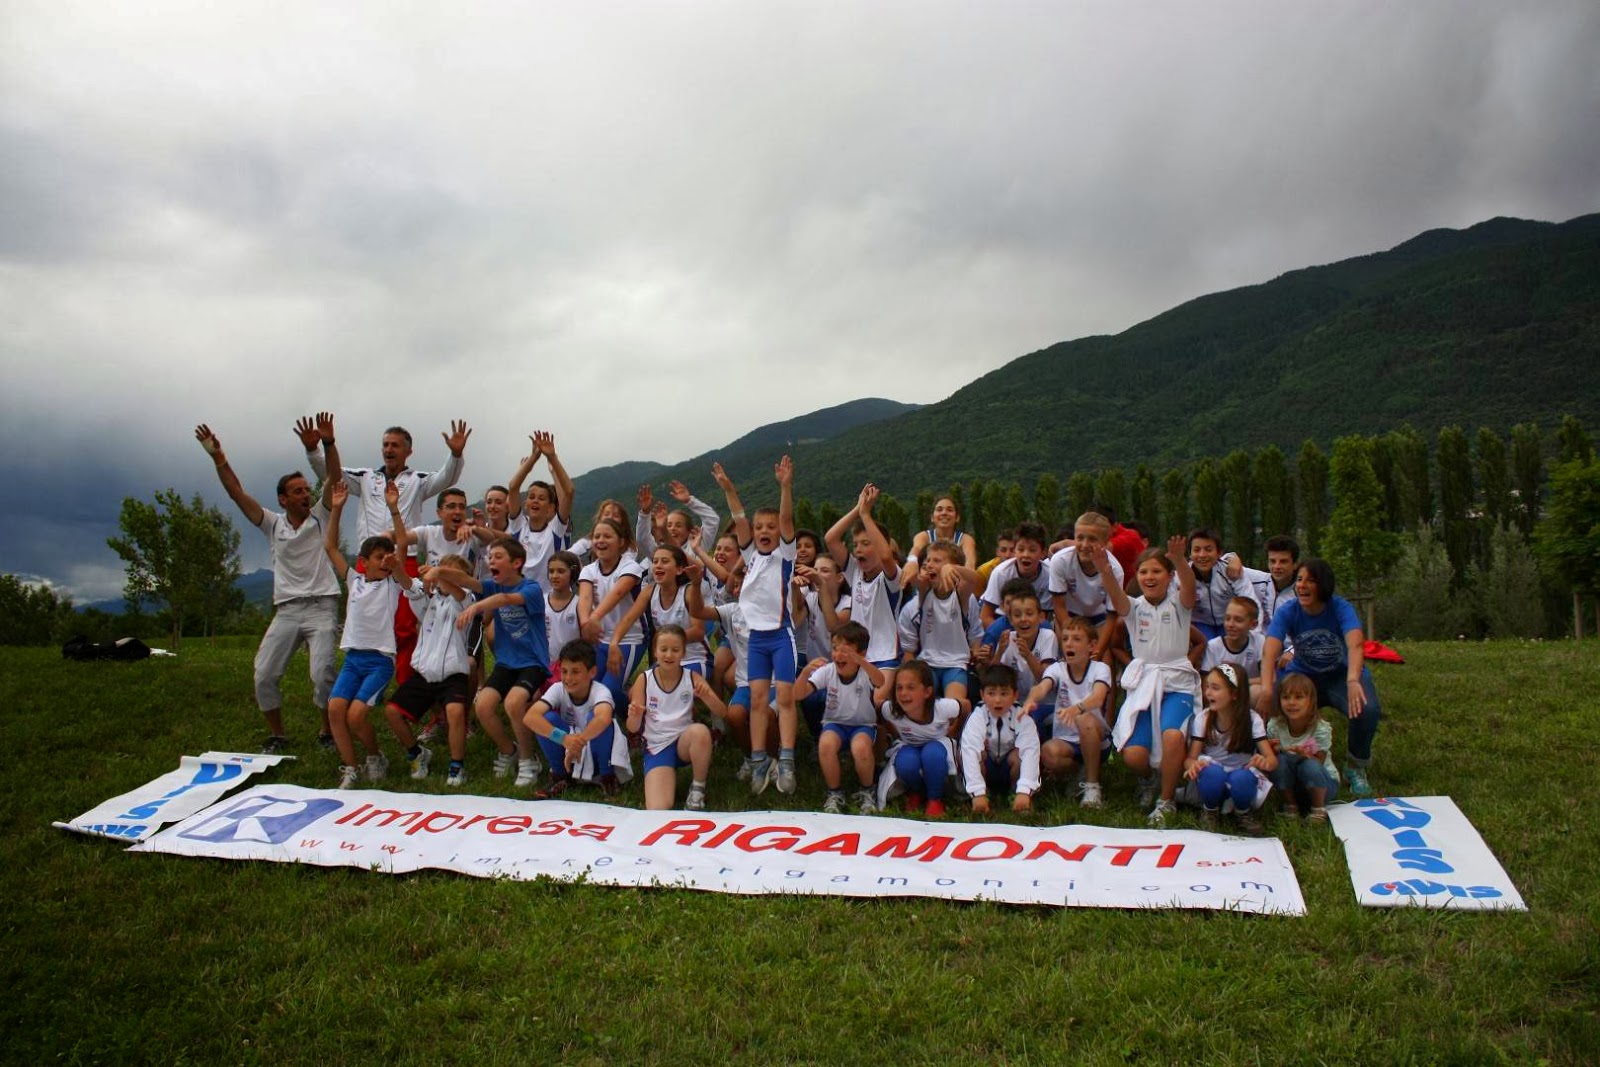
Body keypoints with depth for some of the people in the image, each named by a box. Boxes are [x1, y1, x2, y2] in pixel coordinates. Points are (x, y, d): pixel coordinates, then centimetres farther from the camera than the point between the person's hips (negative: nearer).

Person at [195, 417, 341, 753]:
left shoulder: (320, 517, 5)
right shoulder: (273, 524, 10)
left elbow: (334, 479, -9)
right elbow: (237, 494, 4)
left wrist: (328, 443, -23)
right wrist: (218, 459, -7)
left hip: (321, 607, -3)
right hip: (286, 610, 3)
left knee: (323, 673, -14)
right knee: (264, 675, -2)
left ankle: (328, 732, 5)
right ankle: (277, 735, 16)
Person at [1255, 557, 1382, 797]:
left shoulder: (1340, 607, -19)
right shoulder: (1288, 612, -15)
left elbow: (1355, 644, -38)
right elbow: (1270, 649, -31)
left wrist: (1353, 681, -57)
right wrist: (1266, 687, -49)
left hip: (1341, 676, -1)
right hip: (1303, 676, 1)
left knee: (1367, 710, -32)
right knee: (1274, 708, -27)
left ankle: (1356, 766, -1)